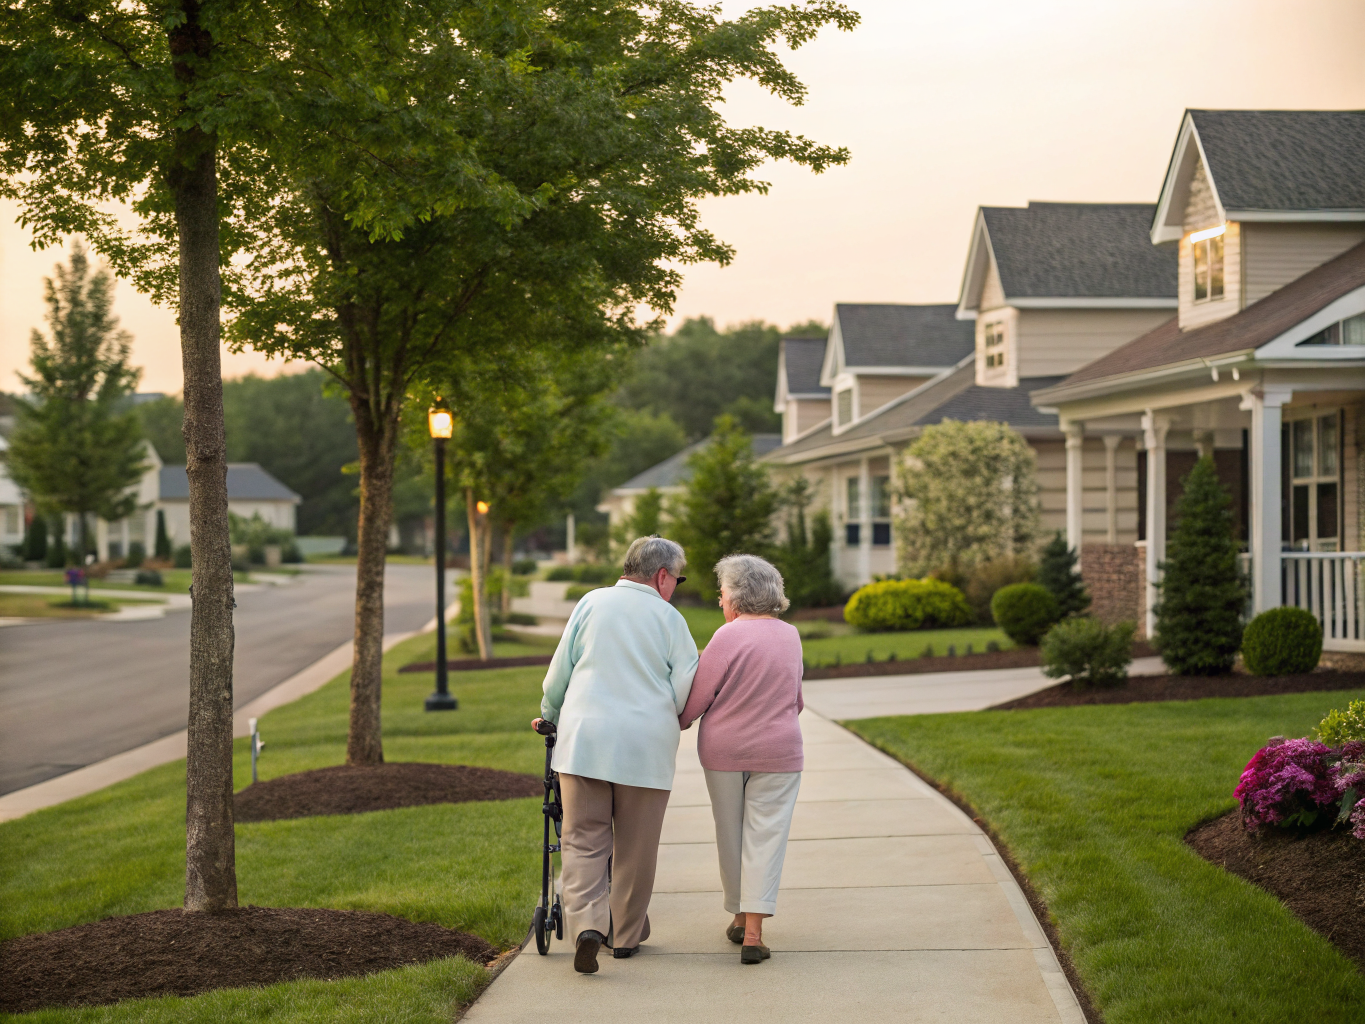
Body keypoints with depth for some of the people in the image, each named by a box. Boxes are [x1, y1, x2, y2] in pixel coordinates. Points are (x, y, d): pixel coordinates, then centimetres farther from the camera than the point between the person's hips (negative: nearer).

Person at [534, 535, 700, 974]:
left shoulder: (592, 602, 7)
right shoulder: (669, 618, 3)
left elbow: (560, 670, 9)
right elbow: (686, 692, -2)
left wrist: (549, 715, 25)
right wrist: (669, 716, 20)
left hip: (584, 737, 1)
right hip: (645, 744, -1)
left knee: (584, 839, 2)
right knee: (635, 847, 11)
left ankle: (587, 923, -17)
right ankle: (626, 934, 20)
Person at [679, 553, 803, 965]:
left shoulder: (728, 636, -13)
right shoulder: (790, 635, 3)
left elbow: (697, 696, -9)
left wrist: (679, 722, 10)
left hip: (724, 749, -2)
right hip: (778, 751, 2)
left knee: (730, 835, 13)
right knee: (765, 837, 1)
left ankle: (740, 919, 26)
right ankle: (753, 934, -8)